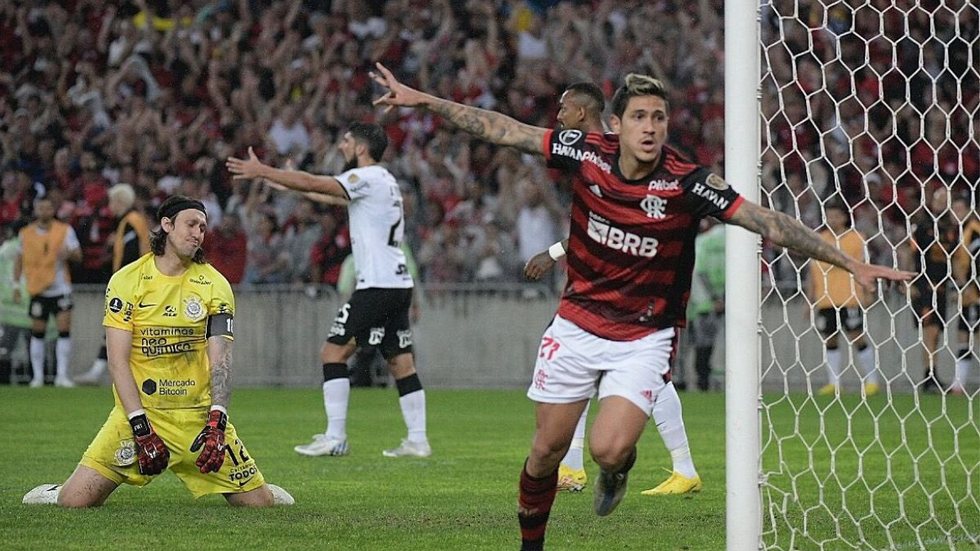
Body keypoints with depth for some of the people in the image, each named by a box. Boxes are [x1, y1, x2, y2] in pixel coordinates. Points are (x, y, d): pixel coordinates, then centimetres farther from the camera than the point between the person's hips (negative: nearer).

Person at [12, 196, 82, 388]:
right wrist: (16, 285, 8)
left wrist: (69, 253, -25)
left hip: (60, 288, -1)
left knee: (64, 329, -10)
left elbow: (78, 255, -3)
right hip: (37, 290, 1)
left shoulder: (65, 230, 0)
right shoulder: (26, 233, 5)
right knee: (37, 332, 4)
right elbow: (19, 260, 13)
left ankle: (62, 375, -6)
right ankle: (37, 376, 12)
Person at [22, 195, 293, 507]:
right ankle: (56, 494, 22)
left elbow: (220, 360, -6)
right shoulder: (127, 281, -2)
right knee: (75, 501, -14)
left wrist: (216, 423, -22)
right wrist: (141, 427, -17)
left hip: (199, 414, 1)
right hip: (137, 411, -1)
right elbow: (118, 360, -7)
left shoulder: (214, 285, 2)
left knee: (259, 502, -6)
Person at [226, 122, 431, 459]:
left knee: (333, 352, -6)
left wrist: (261, 171, -11)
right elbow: (327, 193, 28)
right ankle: (417, 440, 6)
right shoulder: (385, 181, 19)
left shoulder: (367, 178, -9)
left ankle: (335, 438, -9)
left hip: (377, 284, -9)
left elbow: (312, 185, -16)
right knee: (402, 363, 9)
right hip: (399, 283, 9)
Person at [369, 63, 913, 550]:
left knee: (608, 450, -19)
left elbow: (771, 223, -20)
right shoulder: (587, 152, -11)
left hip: (645, 338, -2)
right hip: (577, 322, 3)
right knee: (547, 450, 6)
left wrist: (851, 263, -25)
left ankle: (618, 467, 20)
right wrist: (421, 100, -2)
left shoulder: (688, 184, -19)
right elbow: (502, 129, -3)